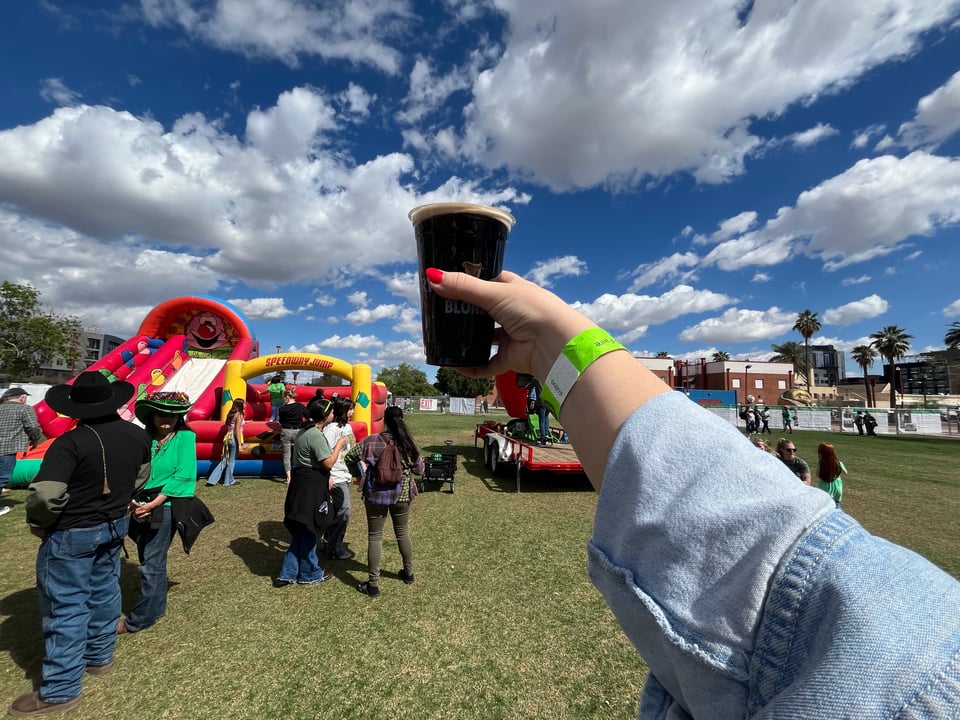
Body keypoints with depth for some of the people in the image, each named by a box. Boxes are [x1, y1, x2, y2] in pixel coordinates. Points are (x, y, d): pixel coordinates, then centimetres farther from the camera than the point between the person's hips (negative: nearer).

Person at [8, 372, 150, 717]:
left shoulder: (70, 441, -25)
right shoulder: (137, 436, -4)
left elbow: (44, 494, -30)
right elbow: (142, 479, 7)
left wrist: (37, 522, -10)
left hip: (71, 534, -6)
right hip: (115, 525, 6)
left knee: (64, 606, 7)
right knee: (104, 592, 21)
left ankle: (61, 689, 19)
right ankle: (99, 656, 38)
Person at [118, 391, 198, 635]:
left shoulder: (185, 437, -11)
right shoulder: (145, 438, 3)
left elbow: (182, 476, -15)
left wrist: (153, 503, -17)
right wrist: (132, 500, -13)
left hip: (165, 507, -5)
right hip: (141, 507, 6)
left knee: (151, 564, 2)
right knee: (152, 560, 18)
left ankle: (139, 619, 17)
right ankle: (157, 607, 34)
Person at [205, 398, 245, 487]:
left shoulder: (231, 414, 12)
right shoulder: (239, 415, -10)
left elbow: (227, 426, 15)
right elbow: (237, 430, -15)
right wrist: (239, 444, -16)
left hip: (227, 438, 7)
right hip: (234, 439, -7)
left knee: (224, 460, 13)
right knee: (232, 461, 4)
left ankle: (212, 480, 12)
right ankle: (229, 481, 13)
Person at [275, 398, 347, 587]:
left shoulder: (304, 432, 12)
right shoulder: (316, 436, -20)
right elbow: (328, 462, -20)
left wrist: (325, 478, 23)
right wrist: (339, 445, -8)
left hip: (302, 484, 10)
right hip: (310, 487, -10)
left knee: (300, 530, 17)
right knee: (308, 530, 5)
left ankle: (287, 574, 24)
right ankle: (309, 574, 22)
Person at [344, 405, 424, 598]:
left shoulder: (370, 441, -10)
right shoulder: (408, 443, -9)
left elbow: (349, 457, -2)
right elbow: (419, 470, 0)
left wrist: (359, 474, 12)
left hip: (375, 495, -1)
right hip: (402, 495, 2)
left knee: (375, 537, 10)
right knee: (403, 533, 20)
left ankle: (373, 584, 16)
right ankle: (408, 572, 36)